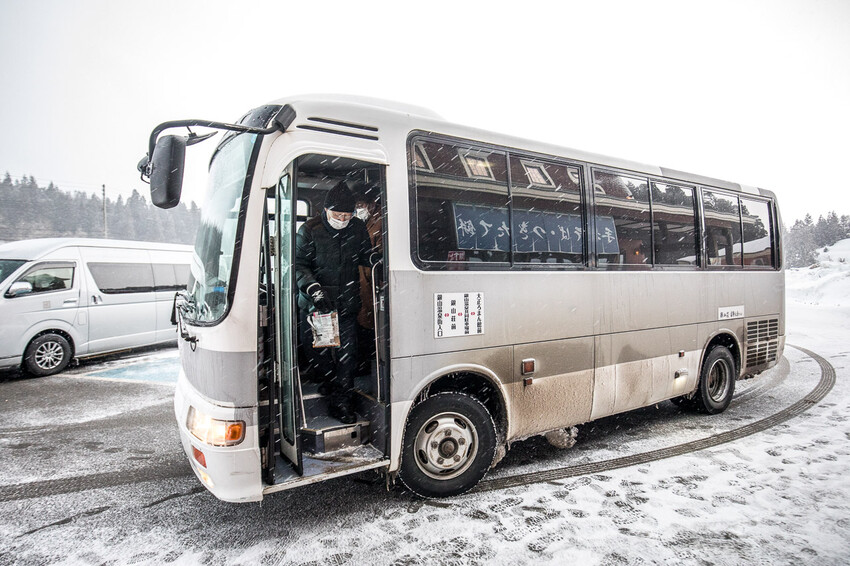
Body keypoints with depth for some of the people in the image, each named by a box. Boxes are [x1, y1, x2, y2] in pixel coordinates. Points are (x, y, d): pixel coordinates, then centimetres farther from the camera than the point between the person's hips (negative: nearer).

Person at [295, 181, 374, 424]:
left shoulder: (358, 228, 1)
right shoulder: (310, 230, -8)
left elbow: (367, 258, 13)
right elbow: (299, 265, -10)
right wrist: (314, 288, -25)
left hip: (347, 304, 2)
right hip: (314, 305, -1)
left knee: (347, 355, 0)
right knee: (315, 353, 7)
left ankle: (342, 402, 14)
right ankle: (330, 384, 36)